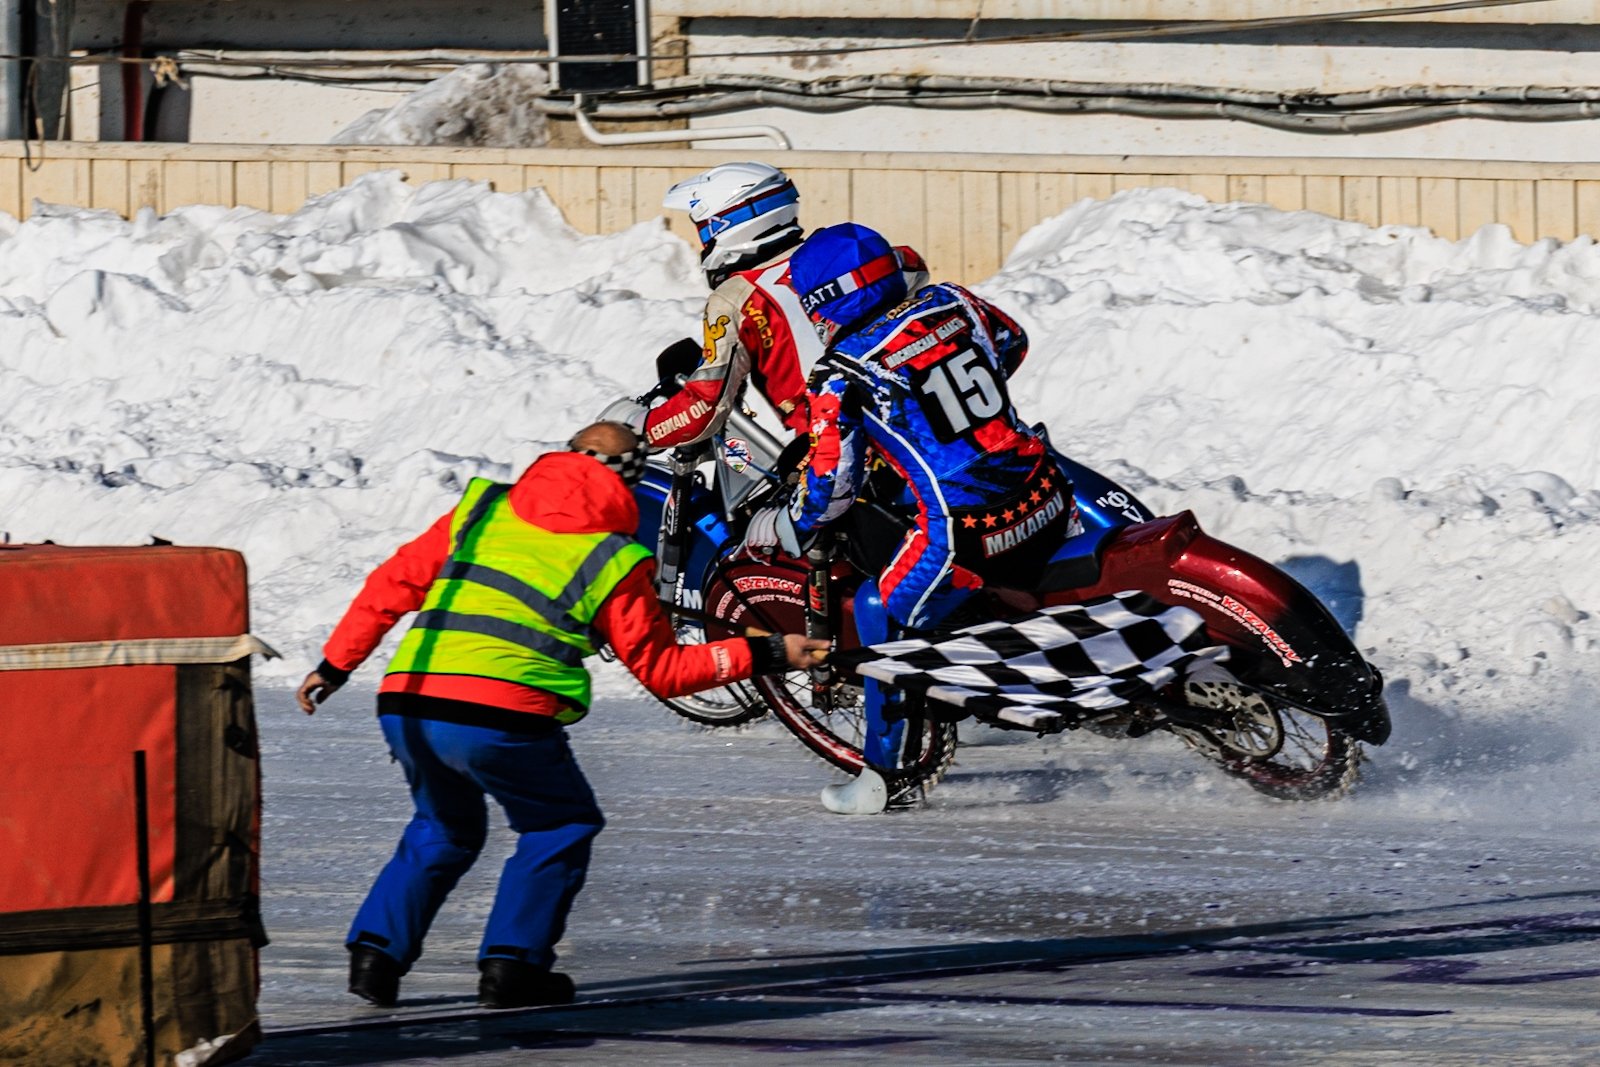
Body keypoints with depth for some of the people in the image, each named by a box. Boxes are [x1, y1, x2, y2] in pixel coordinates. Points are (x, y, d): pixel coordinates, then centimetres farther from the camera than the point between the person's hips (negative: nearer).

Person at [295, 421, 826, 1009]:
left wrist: (334, 666, 26)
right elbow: (662, 669, 11)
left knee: (443, 829, 28)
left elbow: (393, 586, 18)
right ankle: (512, 965, 8)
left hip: (406, 705, 5)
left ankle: (376, 951, 16)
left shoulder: (483, 509, 18)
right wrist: (762, 655, 17)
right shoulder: (614, 561, 7)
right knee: (562, 827, 19)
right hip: (503, 718, -5)